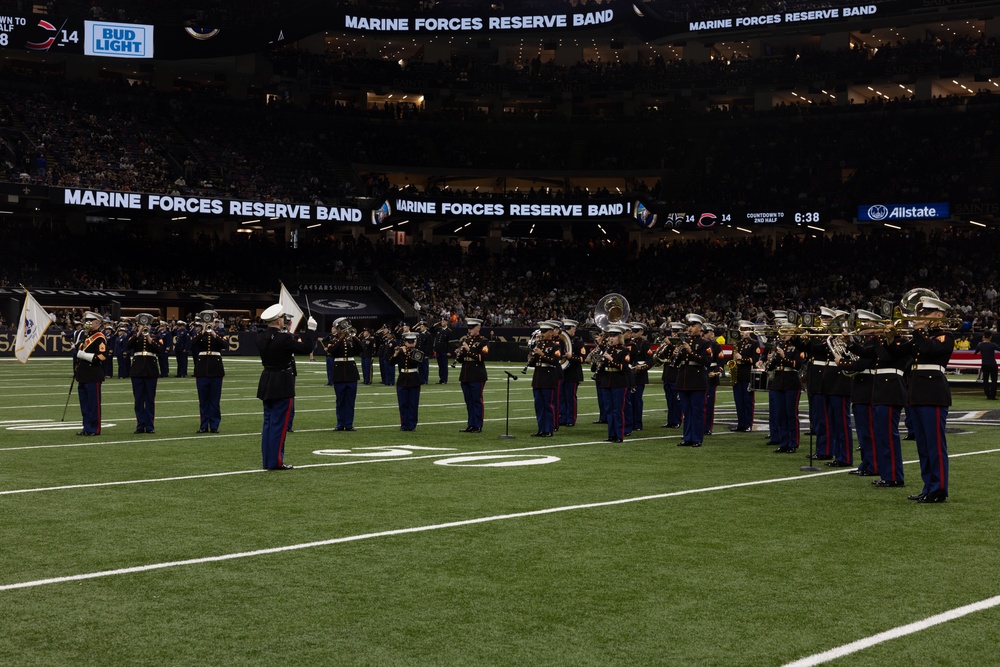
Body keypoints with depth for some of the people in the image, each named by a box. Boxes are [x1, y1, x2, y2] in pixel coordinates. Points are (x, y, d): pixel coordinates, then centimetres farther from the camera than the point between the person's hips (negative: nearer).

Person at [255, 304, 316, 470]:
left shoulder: (261, 337, 2)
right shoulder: (283, 338, -20)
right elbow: (307, 348, -14)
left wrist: (297, 336, 19)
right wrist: (311, 330, -2)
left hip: (266, 383, 7)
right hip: (282, 384, -7)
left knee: (268, 422, 13)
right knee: (279, 423, -2)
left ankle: (267, 460, 17)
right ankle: (276, 461, 1)